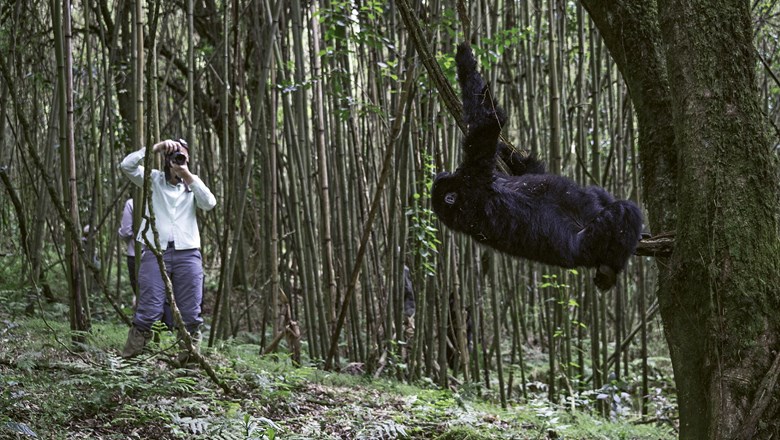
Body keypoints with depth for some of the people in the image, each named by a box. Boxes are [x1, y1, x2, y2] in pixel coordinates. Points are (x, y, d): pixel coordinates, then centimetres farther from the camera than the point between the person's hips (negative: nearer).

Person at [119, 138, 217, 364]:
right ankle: (127, 359, -5)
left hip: (188, 254, 2)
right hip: (155, 252, -2)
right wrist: (155, 148, -7)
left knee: (190, 314, 2)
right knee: (149, 310, -10)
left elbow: (209, 204, -2)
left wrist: (188, 176, -5)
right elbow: (126, 165, -3)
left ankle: (188, 360, 11)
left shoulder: (193, 184, 17)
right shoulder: (154, 179, 11)